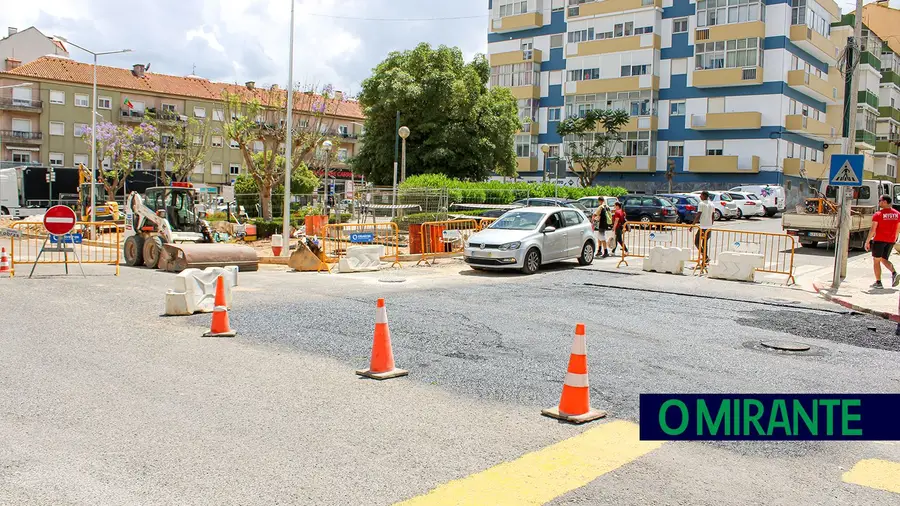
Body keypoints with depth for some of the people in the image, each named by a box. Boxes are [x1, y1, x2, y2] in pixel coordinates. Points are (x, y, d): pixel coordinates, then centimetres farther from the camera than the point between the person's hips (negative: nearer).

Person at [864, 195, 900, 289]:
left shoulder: (878, 214, -12)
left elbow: (873, 229, -15)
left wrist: (867, 241, -10)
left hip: (879, 239, -5)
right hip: (891, 241, 5)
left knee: (876, 260, 5)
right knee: (884, 259, 18)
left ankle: (878, 283, 4)